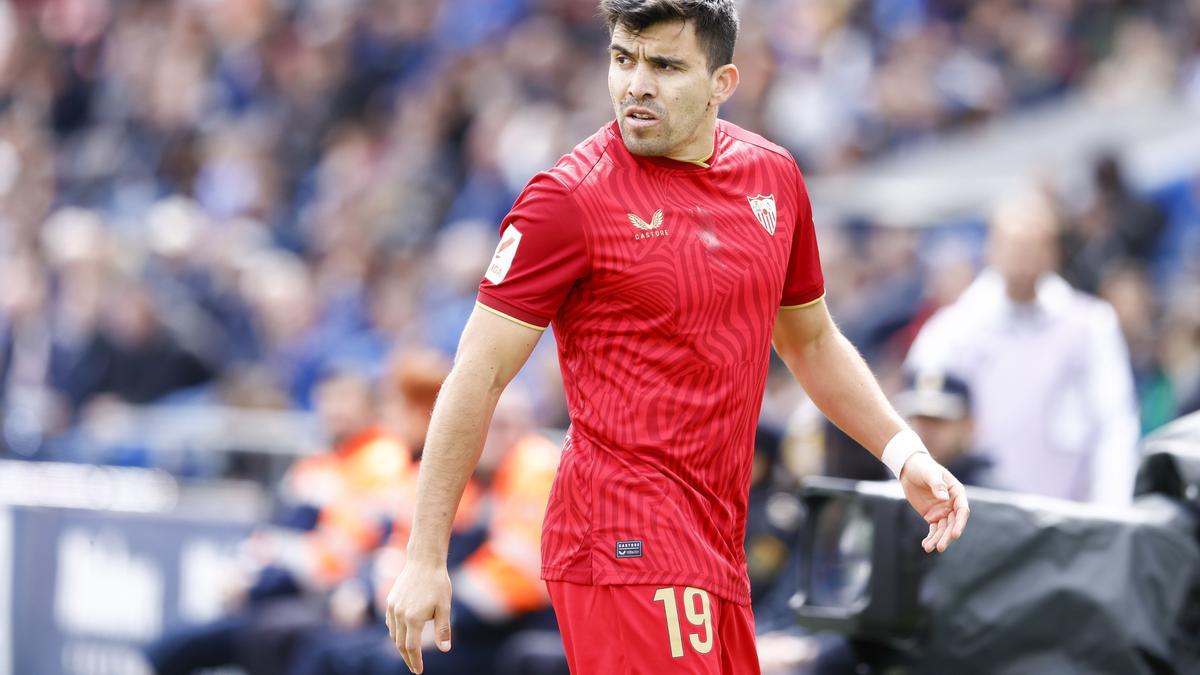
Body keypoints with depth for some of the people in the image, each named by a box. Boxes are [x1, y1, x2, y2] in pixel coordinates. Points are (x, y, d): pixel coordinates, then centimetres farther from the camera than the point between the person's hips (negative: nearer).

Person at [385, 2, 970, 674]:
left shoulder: (774, 176, 10)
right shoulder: (571, 198, -8)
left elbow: (811, 342, 25)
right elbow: (478, 378, -8)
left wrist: (905, 453, 14)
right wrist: (426, 559, -10)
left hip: (718, 554, 7)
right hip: (627, 541, -7)